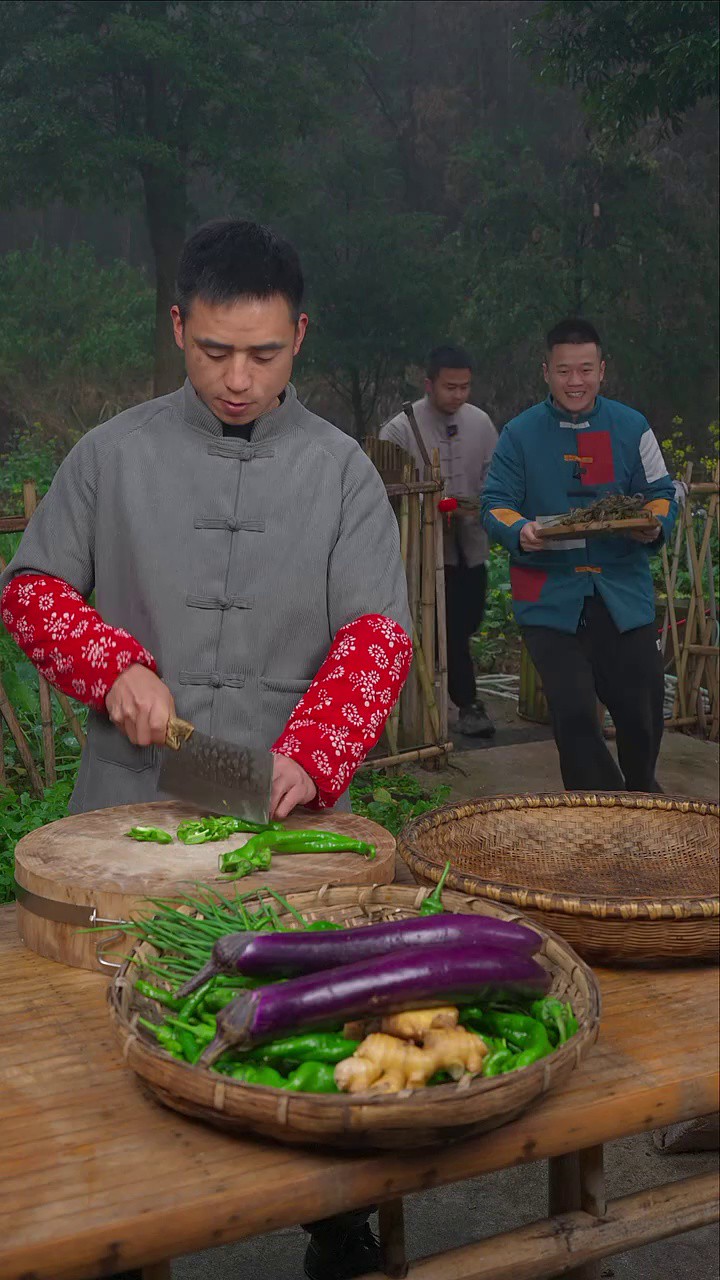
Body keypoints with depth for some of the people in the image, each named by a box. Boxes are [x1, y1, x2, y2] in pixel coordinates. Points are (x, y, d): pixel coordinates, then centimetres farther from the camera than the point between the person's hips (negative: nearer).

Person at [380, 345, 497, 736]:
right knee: (451, 628, -2)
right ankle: (467, 704, 10)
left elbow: (493, 478, 9)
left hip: (470, 543, 5)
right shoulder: (401, 429, -10)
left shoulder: (480, 422, 3)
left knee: (469, 620, 13)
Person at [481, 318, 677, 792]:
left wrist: (655, 525, -15)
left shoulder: (631, 428, 6)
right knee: (574, 713, -6)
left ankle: (641, 790, 38)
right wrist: (520, 532, -22)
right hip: (551, 597, -1)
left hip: (625, 593, 2)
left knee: (642, 708, 6)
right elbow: (496, 505, 1)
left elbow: (661, 494, 8)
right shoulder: (520, 434, 3)